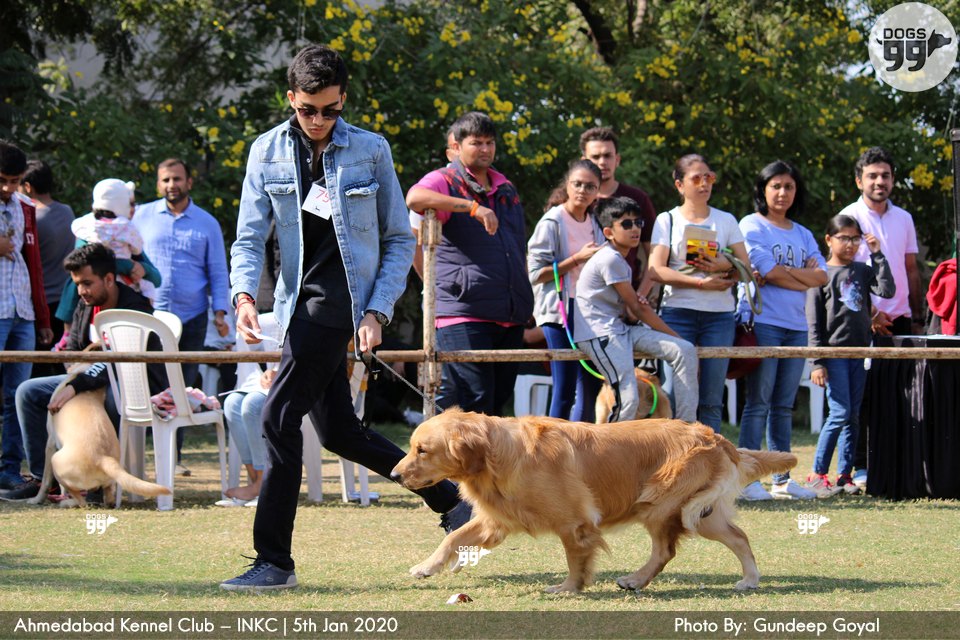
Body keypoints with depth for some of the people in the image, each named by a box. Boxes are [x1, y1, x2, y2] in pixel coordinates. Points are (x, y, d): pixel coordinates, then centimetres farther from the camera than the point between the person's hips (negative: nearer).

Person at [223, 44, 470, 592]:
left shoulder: (371, 151, -3)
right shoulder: (268, 152, 5)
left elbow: (400, 240, 2)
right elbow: (251, 236, 3)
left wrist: (378, 312, -9)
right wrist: (245, 294, -17)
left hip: (341, 299, -5)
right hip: (301, 302, 5)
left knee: (280, 416, -14)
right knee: (339, 432, 9)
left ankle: (275, 561, -10)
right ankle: (448, 499, 26)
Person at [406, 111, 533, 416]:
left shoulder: (506, 188, 22)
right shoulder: (445, 180, 0)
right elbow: (414, 198, -25)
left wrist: (525, 300, 26)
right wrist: (472, 206, -30)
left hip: (509, 317, 7)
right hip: (464, 312, -7)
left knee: (499, 401, 8)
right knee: (475, 402, -15)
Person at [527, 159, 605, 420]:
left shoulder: (596, 223, 14)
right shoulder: (552, 222, -5)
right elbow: (536, 273, -11)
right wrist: (577, 259, -14)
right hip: (560, 310, -6)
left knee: (591, 388, 5)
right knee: (565, 389, -8)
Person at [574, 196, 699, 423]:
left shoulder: (620, 260, 18)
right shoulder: (610, 259, -13)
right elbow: (637, 309, -10)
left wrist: (636, 309, -10)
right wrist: (675, 336, -1)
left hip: (621, 327, 10)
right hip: (599, 333, -10)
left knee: (685, 352, -4)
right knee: (629, 400, -23)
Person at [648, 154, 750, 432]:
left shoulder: (726, 221, 14)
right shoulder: (667, 220, 8)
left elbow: (746, 268, 10)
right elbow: (656, 270, -5)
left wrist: (726, 267, -13)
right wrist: (701, 282, -14)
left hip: (719, 315, 2)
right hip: (677, 312, -2)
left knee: (712, 399, 0)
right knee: (674, 394, -12)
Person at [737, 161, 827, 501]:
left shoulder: (802, 234, 18)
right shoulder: (752, 226, 0)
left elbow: (821, 276, 4)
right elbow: (770, 273, -12)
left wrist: (782, 273, -8)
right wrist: (806, 276, 0)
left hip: (796, 326, 6)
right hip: (763, 322, -6)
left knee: (784, 406, 8)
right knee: (759, 403, -8)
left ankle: (782, 478, 11)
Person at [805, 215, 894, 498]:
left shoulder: (863, 271, 12)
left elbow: (887, 291, -5)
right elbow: (814, 322, -3)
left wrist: (877, 255, -4)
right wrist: (818, 362, -9)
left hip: (859, 352, 5)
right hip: (834, 352, -5)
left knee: (853, 416, 5)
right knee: (840, 413, -11)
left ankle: (845, 475, 10)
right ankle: (817, 474, -4)